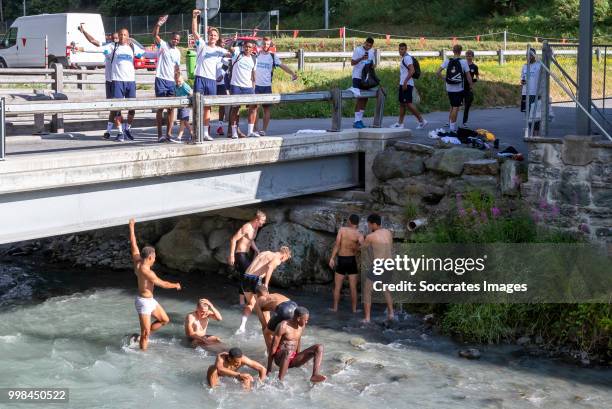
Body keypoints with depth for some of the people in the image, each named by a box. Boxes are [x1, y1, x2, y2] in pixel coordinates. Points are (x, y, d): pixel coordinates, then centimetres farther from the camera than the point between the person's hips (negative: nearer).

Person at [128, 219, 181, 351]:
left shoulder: (137, 261, -4)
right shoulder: (147, 272, -26)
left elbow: (133, 244, 5)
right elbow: (162, 284, -16)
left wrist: (131, 227, 12)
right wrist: (175, 285, 2)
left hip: (150, 301, 10)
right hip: (144, 302, -10)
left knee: (164, 320, 17)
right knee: (146, 333, -2)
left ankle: (142, 336, 25)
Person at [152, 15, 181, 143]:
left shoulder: (177, 52, 14)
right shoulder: (162, 45, -3)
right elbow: (154, 35, -21)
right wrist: (158, 25, -38)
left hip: (171, 82, 6)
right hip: (161, 79, -6)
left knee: (171, 108, 3)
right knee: (160, 107, -4)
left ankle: (168, 134, 7)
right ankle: (160, 134, -2)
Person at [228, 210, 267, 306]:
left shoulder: (256, 227, 7)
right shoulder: (246, 227, -21)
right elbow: (233, 239, -21)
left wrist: (256, 250, 8)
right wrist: (231, 256, -22)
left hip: (246, 254, 10)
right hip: (240, 254, -10)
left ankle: (242, 301, 18)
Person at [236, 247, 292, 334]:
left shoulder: (264, 253, 26)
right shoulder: (277, 259, 2)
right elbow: (270, 267, -19)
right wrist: (266, 285, -21)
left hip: (245, 277, 6)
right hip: (256, 279, -6)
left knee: (250, 303, 27)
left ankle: (242, 327, 15)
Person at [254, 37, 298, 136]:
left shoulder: (273, 56, 6)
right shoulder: (256, 55, 5)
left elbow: (283, 66, 3)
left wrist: (292, 74, -9)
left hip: (267, 86, 1)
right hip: (256, 85, -1)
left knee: (266, 108, 3)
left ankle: (264, 130, 9)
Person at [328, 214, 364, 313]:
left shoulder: (342, 229, -4)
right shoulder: (359, 234, -5)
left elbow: (337, 244, -12)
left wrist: (332, 258, -12)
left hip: (341, 260, 0)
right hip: (352, 261, 0)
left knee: (337, 286, 10)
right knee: (353, 287, 7)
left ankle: (335, 308, 14)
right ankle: (354, 309, 11)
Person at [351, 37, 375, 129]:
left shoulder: (372, 52, 11)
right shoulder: (358, 50, -6)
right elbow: (352, 63, -10)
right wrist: (361, 58, -22)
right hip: (358, 77, -6)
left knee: (365, 99, 6)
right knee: (359, 98, -9)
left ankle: (360, 119, 14)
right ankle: (357, 121, -7)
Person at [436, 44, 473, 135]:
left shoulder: (447, 61, 0)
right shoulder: (464, 62, -8)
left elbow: (438, 72, -6)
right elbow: (468, 76, -6)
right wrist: (470, 85, 8)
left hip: (449, 88, 4)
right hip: (459, 89, -4)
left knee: (453, 106, 20)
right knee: (455, 108, -2)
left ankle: (450, 124, 23)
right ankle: (452, 128, -3)